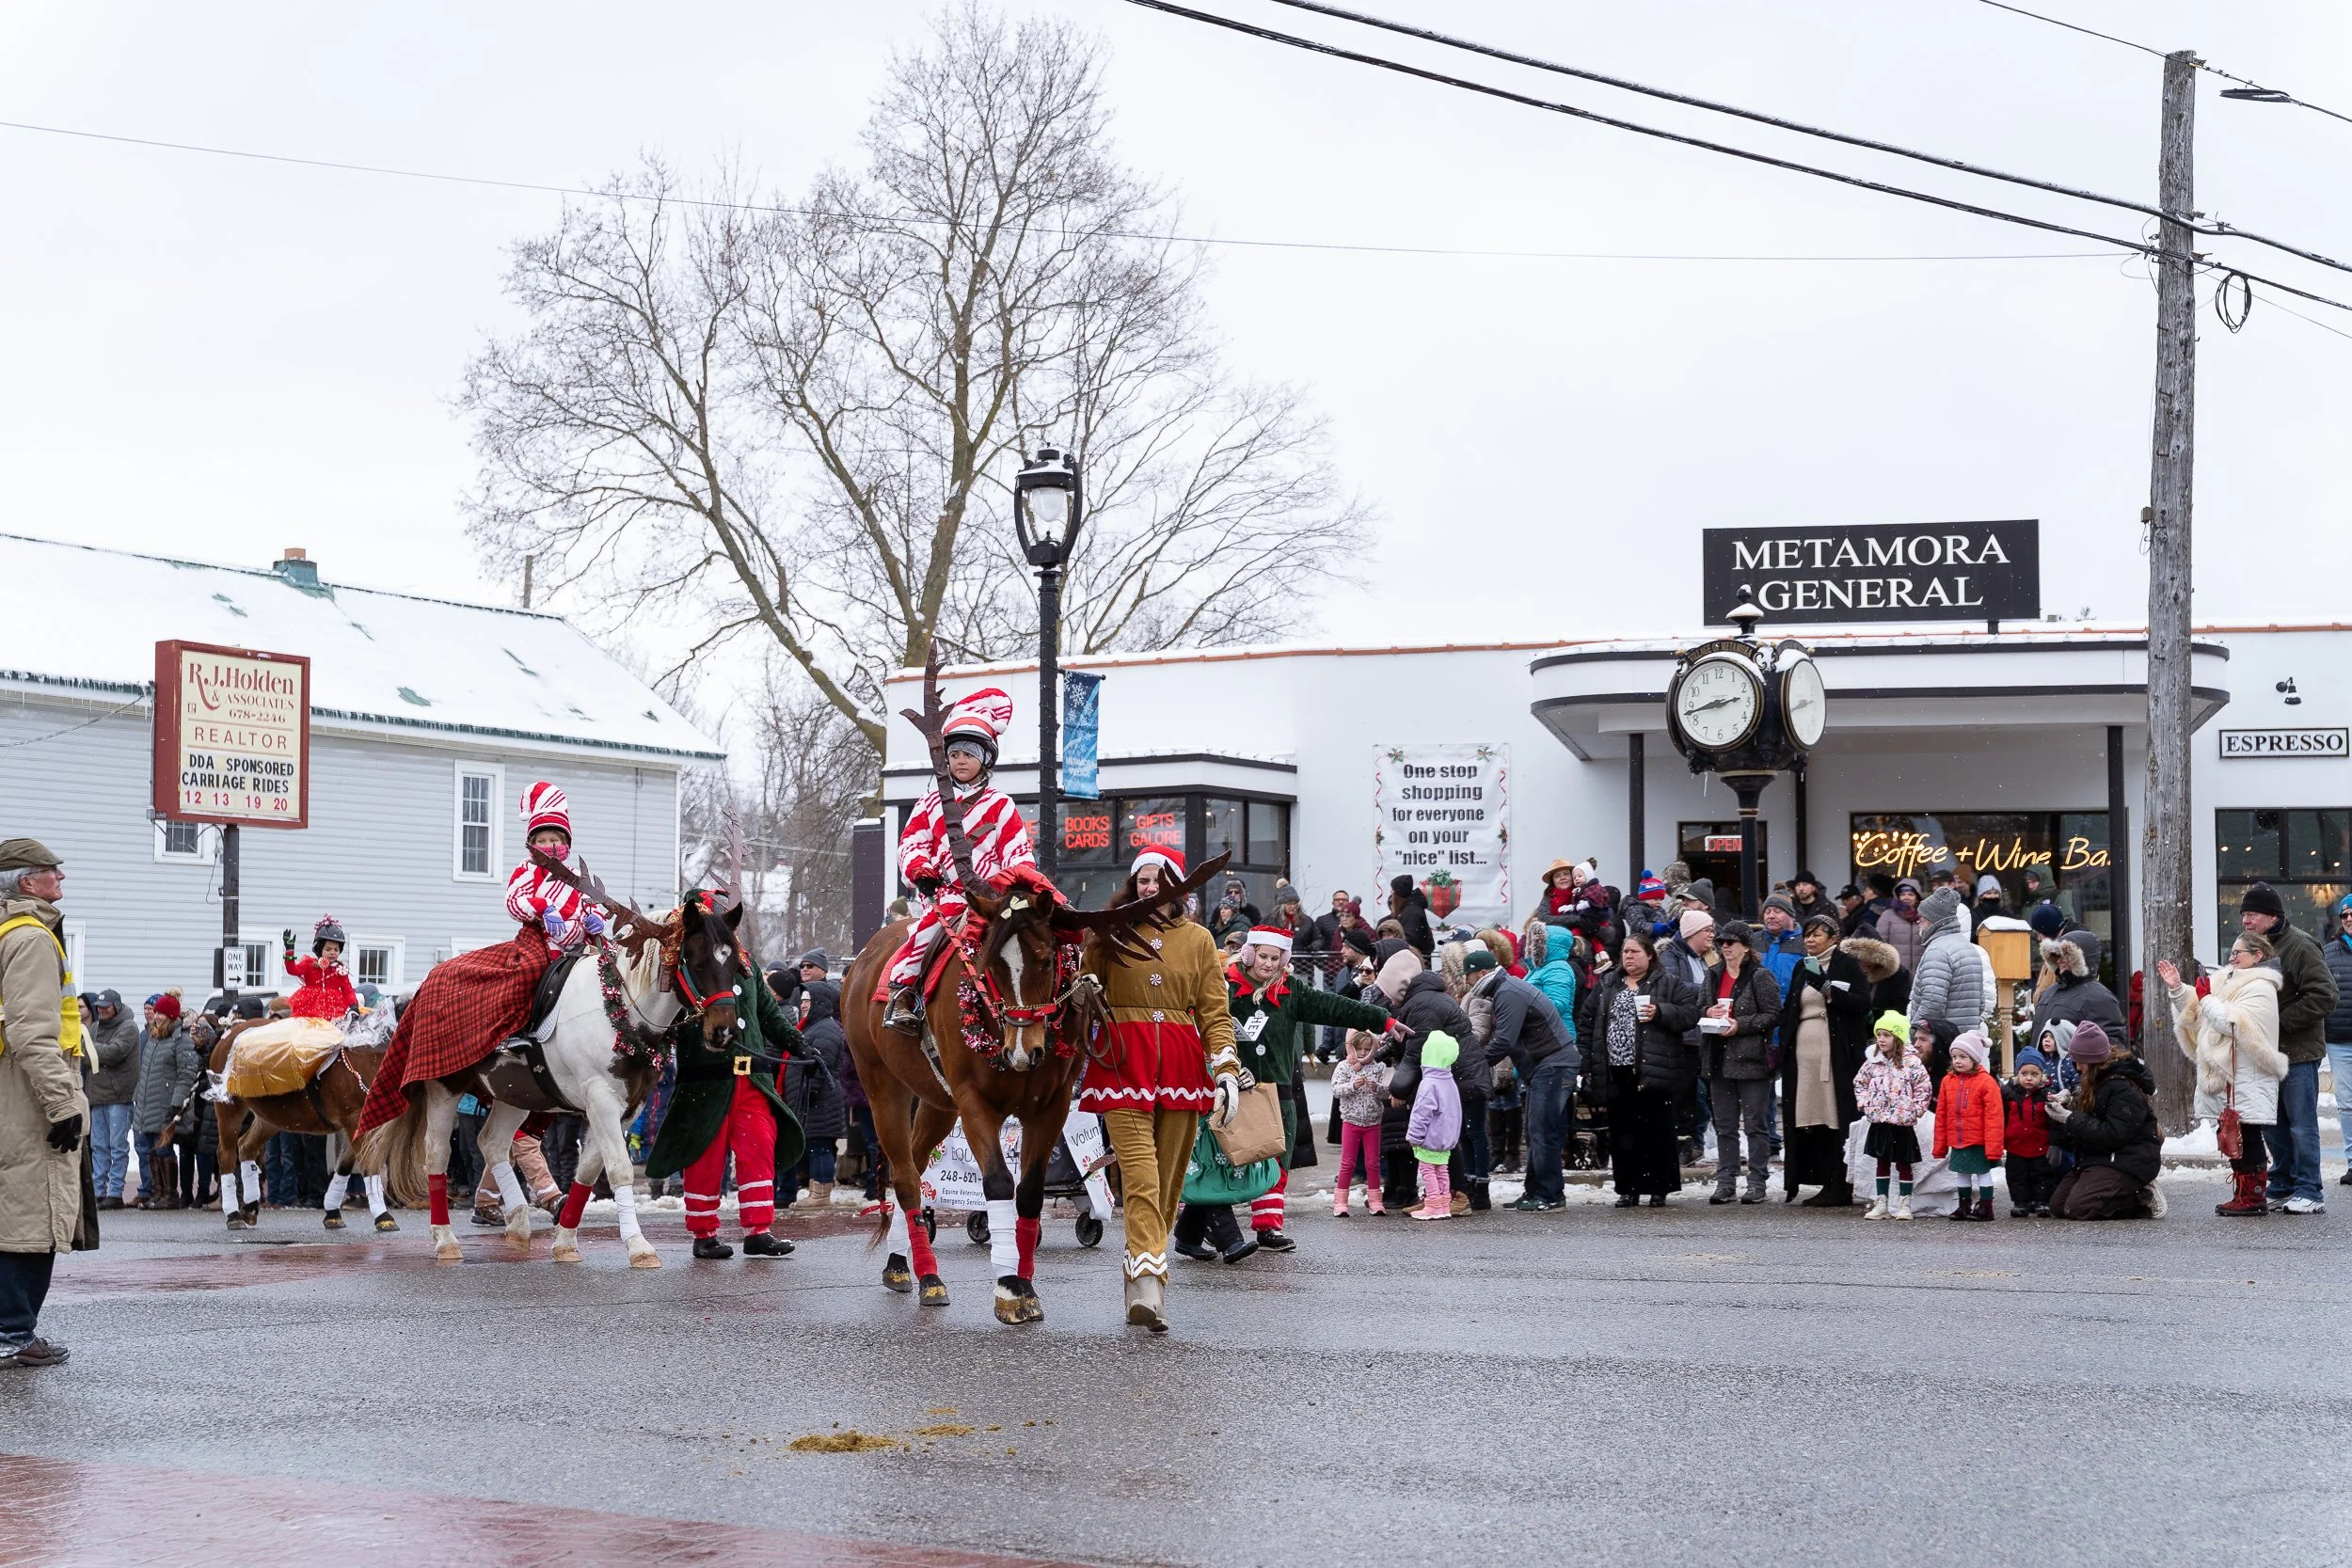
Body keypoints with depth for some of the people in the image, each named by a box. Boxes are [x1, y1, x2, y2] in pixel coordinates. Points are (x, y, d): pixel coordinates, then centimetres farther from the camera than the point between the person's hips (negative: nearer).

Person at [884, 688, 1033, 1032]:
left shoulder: (1000, 805, 11)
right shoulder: (931, 803, 17)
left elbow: (1018, 853, 7)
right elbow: (911, 843, 14)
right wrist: (921, 872, -6)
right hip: (945, 892, -1)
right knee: (929, 926, -29)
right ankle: (901, 993, -24)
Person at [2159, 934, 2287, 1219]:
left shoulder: (2260, 988, -10)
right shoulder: (2228, 981, 20)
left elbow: (2234, 1022, -22)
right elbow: (2197, 1012, 21)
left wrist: (2206, 1000, -13)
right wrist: (2177, 989, 7)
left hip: (2248, 1078, -10)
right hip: (2229, 1076, 10)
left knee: (2248, 1138, -6)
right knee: (2234, 1138, 12)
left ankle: (2253, 1197, -1)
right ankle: (2244, 1194, 19)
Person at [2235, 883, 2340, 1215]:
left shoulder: (2300, 947, -13)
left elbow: (2324, 997, -18)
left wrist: (2280, 1020, -19)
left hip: (2298, 1051, -8)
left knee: (2301, 1123, -3)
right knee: (2273, 1125, 12)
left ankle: (2309, 1193, 2)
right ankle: (2283, 1187, 21)